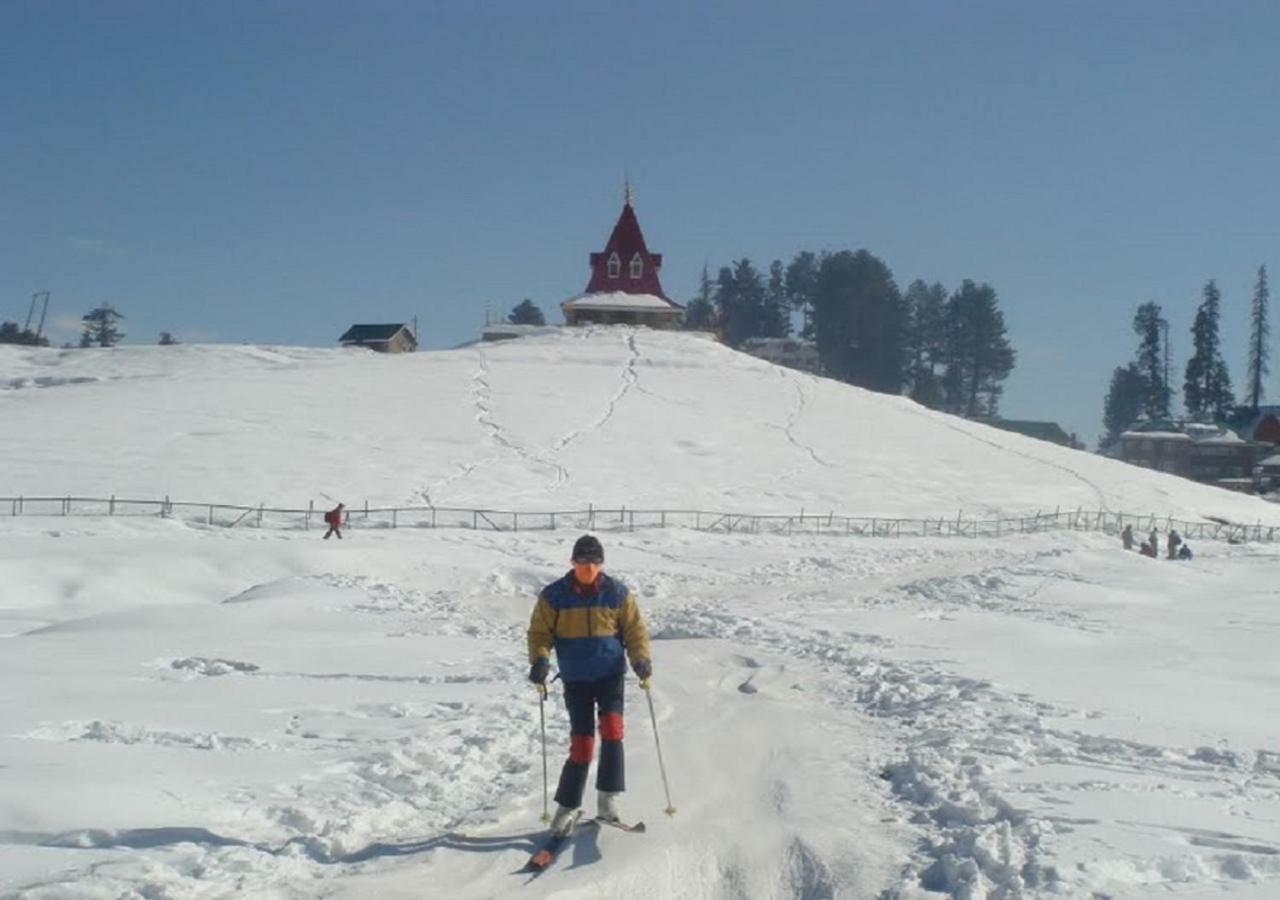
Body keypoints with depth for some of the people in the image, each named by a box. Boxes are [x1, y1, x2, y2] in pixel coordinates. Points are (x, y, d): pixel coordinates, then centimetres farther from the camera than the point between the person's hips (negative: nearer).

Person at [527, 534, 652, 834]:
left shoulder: (617, 593, -1)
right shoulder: (554, 595, -3)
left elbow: (635, 629, 4)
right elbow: (540, 632, 1)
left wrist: (641, 659, -12)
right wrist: (540, 660, -17)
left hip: (611, 674, 1)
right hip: (576, 680, -1)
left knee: (611, 728, -19)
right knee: (581, 743, -3)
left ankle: (608, 797, -11)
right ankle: (567, 807, 12)